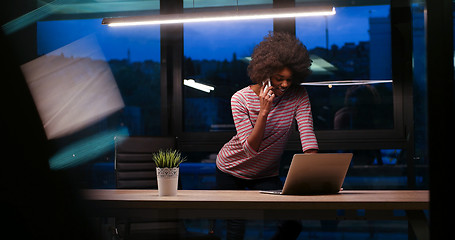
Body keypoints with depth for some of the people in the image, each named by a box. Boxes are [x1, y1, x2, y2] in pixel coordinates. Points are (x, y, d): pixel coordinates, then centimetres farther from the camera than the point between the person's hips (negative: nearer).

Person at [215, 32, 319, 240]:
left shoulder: (297, 96, -15)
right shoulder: (240, 99, -21)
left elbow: (306, 131, -26)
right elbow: (250, 148, -26)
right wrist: (264, 111, -37)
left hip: (267, 174, 3)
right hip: (232, 170, -2)